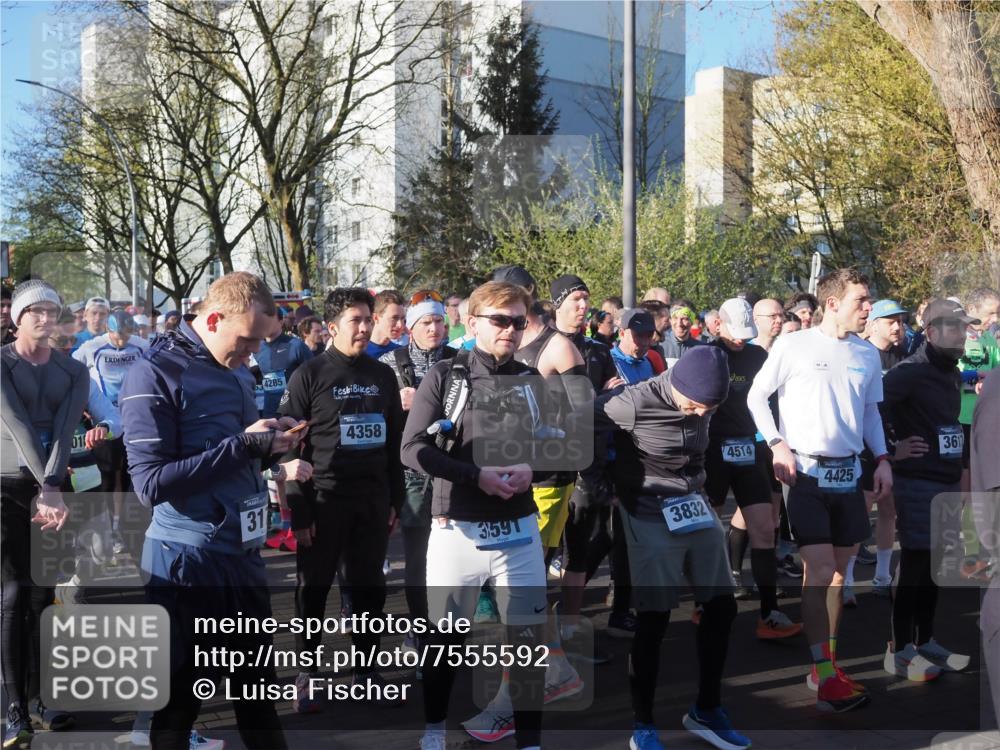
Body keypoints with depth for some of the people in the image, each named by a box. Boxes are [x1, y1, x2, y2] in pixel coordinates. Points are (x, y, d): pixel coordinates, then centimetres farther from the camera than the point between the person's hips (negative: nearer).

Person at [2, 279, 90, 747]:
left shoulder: (73, 371, 6)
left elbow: (65, 430, -8)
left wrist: (51, 488, -22)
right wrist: (45, 490, -27)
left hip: (53, 487, 3)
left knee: (43, 594, 6)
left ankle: (38, 696, 16)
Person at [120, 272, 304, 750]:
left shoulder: (235, 371, 10)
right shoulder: (155, 375, -14)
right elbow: (150, 483, -21)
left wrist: (269, 443, -2)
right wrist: (243, 444, -22)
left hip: (243, 553, 7)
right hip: (189, 563, -7)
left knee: (258, 687, 16)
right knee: (180, 699, 8)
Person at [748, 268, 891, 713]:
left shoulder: (868, 355, 9)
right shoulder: (793, 346, -7)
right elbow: (756, 397, -1)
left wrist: (882, 458, 9)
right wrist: (776, 444, -11)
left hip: (848, 474, 6)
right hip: (805, 472, -6)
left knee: (838, 573, 12)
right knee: (819, 571, -10)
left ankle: (826, 662, 24)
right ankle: (825, 678, -5)